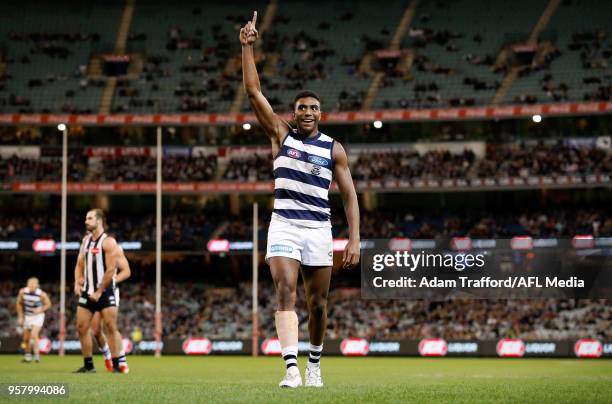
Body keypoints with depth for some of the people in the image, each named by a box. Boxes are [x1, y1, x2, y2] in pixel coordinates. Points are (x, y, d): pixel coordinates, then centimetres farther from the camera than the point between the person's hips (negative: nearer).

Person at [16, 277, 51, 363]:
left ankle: (37, 355, -16)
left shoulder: (42, 294, -22)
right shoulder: (23, 292, -13)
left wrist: (41, 309, -24)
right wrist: (20, 316, 3)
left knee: (34, 335, -22)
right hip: (27, 316, 4)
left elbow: (48, 304, -5)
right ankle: (27, 356, 29)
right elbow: (19, 303, 4)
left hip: (38, 316, -4)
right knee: (26, 338, 11)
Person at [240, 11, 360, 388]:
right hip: (284, 226, -1)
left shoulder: (334, 149, 5)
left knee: (318, 303, 6)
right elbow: (254, 92, -2)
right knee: (285, 292, -17)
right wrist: (248, 48, -9)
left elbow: (350, 195, 3)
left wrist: (354, 239, -6)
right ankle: (291, 367, -25)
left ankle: (315, 363, 28)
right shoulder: (281, 134, 6)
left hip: (318, 229, 1)